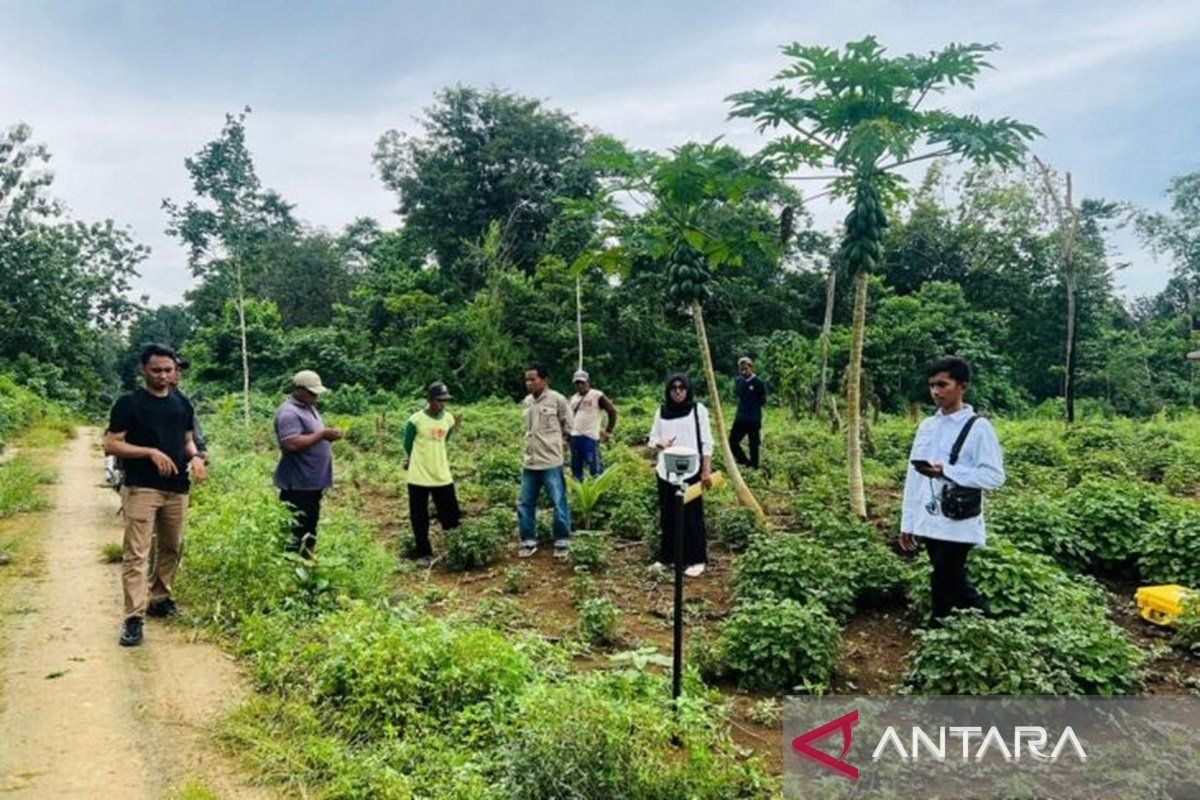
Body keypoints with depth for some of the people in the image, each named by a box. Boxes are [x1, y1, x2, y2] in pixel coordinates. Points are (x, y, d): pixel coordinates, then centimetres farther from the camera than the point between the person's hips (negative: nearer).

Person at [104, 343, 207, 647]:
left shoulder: (182, 404, 11)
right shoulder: (129, 403, -4)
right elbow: (111, 444, -7)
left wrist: (195, 457, -3)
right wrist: (151, 452, -19)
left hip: (177, 489, 6)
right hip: (142, 488, -5)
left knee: (172, 548, 15)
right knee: (136, 553, -8)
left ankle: (159, 599, 32)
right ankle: (134, 618, -7)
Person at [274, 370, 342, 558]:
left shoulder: (308, 407, 14)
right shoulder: (289, 413, -18)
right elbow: (292, 444, -29)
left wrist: (328, 436, 3)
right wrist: (322, 434, -23)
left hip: (312, 481, 10)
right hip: (297, 483, -10)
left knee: (310, 526, 17)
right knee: (296, 529, -4)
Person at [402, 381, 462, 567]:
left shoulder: (449, 419, 1)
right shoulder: (416, 420, -14)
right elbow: (408, 447, -1)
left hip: (442, 476, 4)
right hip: (419, 477, -4)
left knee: (451, 516, 9)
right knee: (419, 518, 6)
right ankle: (424, 554, 21)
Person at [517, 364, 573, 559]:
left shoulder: (557, 400, -9)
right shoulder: (526, 402, 7)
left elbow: (568, 427, 1)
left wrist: (557, 445, 6)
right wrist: (532, 446, 14)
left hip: (552, 462, -6)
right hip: (529, 462, 6)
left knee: (559, 503, 2)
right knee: (524, 504, 9)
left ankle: (561, 542, 15)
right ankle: (528, 542, 21)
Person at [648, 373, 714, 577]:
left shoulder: (698, 409, -3)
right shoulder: (661, 411, 7)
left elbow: (706, 442, -3)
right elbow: (653, 437, 12)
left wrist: (707, 470, -8)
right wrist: (660, 443, -12)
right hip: (666, 471, 4)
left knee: (691, 516, -1)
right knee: (667, 515, 10)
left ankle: (696, 560, 9)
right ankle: (668, 556, 22)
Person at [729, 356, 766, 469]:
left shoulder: (758, 382, -10)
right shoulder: (738, 380, 5)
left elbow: (763, 401, -4)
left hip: (754, 419, -5)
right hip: (740, 418, 5)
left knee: (754, 446, 3)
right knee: (732, 442, 0)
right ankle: (746, 463, 18)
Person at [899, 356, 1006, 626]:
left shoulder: (978, 427, -8)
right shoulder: (927, 426, 10)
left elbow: (995, 476, -13)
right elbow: (913, 477, 10)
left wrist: (947, 471, -22)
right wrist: (907, 522, 10)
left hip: (958, 525, -6)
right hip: (929, 523, 6)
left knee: (944, 586, -1)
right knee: (954, 584, 17)